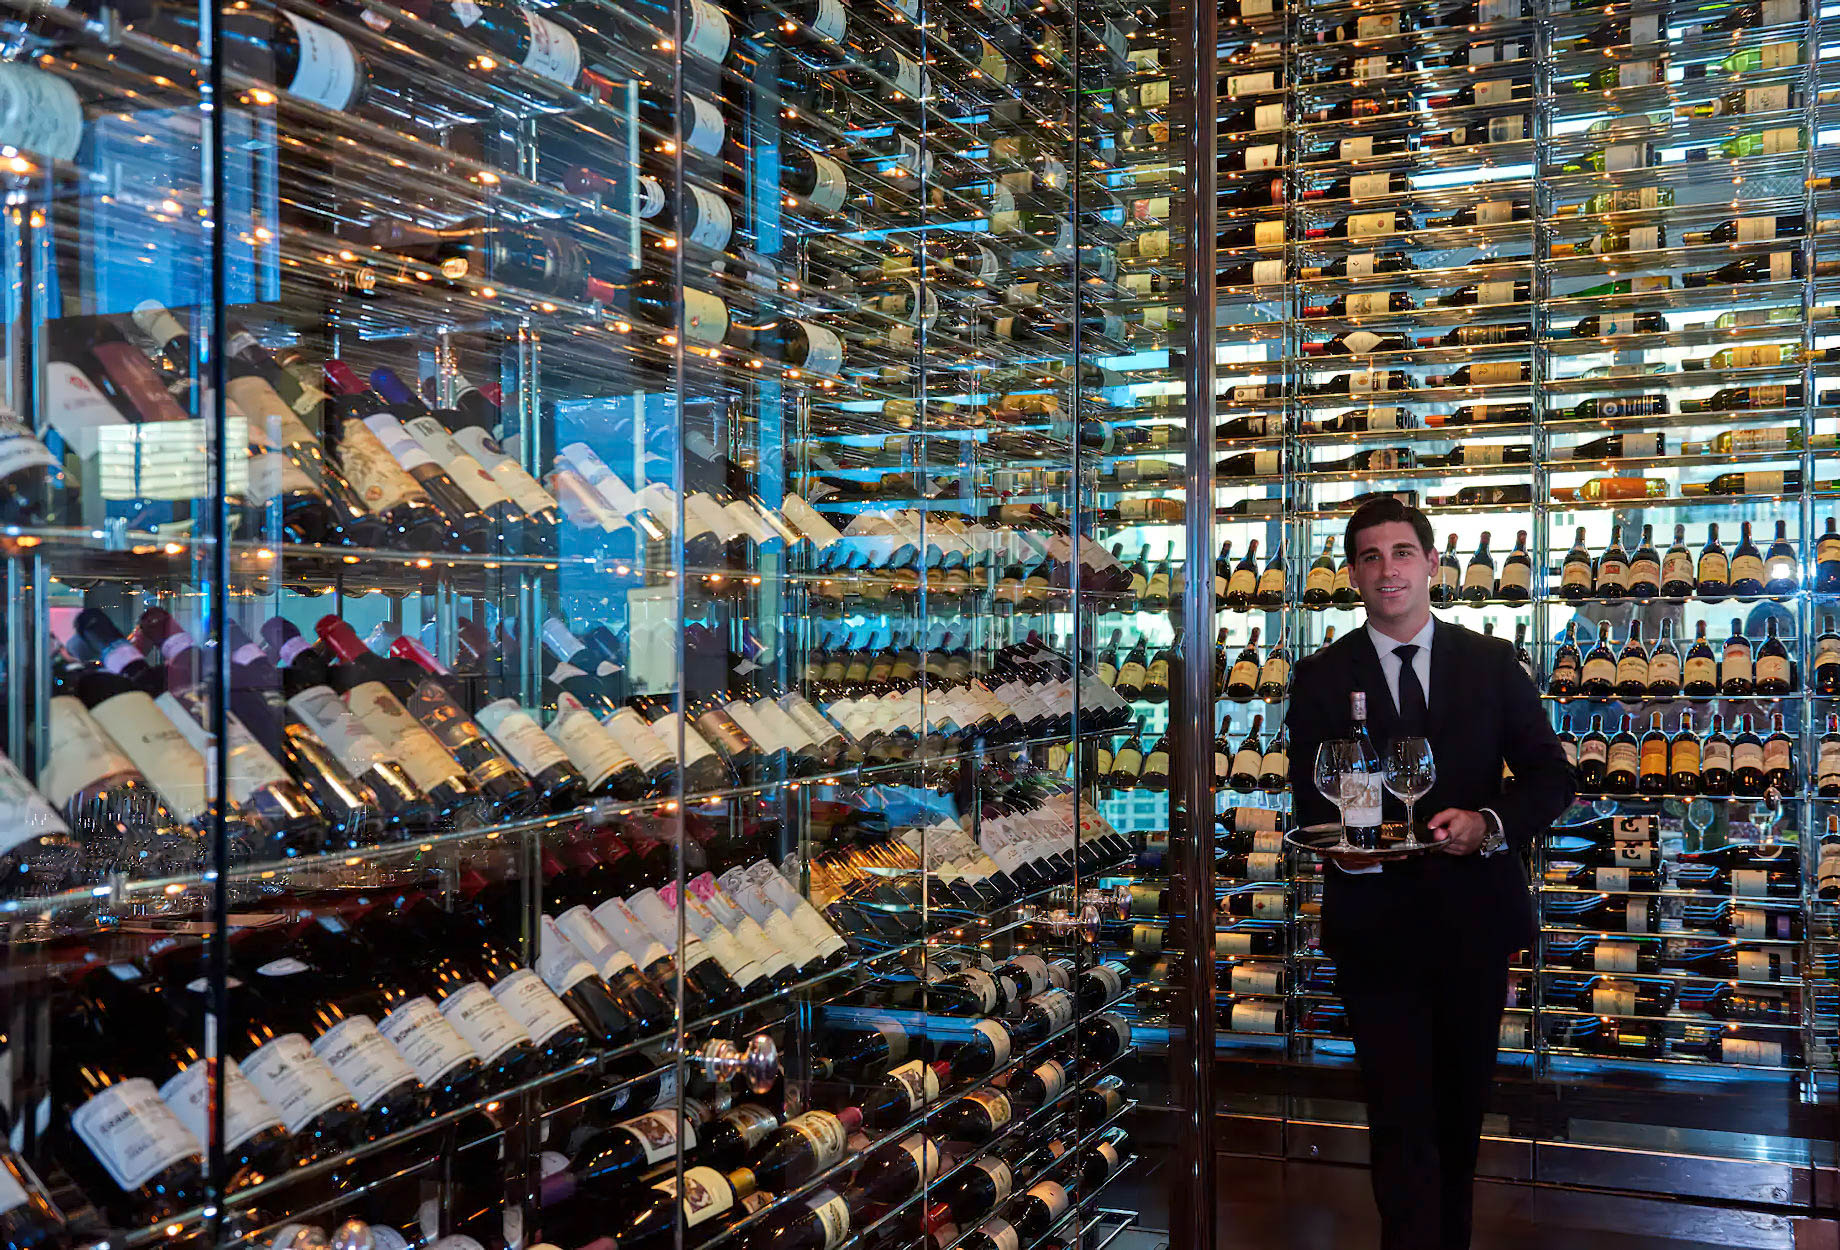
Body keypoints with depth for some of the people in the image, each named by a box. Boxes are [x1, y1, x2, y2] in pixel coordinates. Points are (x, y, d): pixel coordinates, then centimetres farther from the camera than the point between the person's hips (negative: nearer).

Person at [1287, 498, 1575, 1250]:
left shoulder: (1491, 664, 3)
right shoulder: (1321, 679, 0)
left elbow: (1551, 775, 2)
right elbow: (1309, 801, -2)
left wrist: (1490, 823, -17)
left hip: (1474, 919, 3)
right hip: (1375, 925, -2)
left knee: (1463, 1107, 19)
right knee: (1402, 1118, -5)